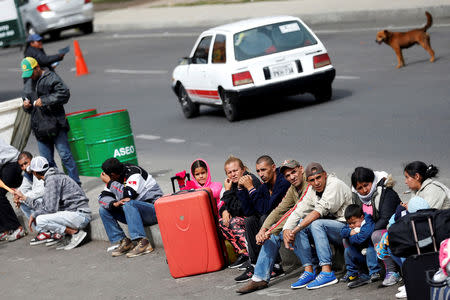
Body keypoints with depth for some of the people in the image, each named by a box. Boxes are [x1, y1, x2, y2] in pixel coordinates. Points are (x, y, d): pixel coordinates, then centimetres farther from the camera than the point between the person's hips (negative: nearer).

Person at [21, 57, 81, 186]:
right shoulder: (27, 84, 18)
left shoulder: (51, 78, -4)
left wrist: (44, 100, -17)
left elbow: (64, 94, -15)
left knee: (65, 155, -7)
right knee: (47, 161, 6)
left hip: (55, 125, -7)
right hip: (39, 127, 7)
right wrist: (26, 105, 6)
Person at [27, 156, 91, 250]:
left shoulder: (52, 180, -16)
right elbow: (45, 204, 22)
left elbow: (51, 208, -20)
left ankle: (75, 232, -14)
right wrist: (34, 214, 6)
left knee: (40, 220, -23)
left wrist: (35, 215, -4)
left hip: (80, 215, -10)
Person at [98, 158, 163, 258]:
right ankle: (124, 242, -9)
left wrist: (109, 182, -23)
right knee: (104, 210, -3)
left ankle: (143, 243, -39)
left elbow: (128, 195, -32)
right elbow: (103, 197, -1)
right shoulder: (116, 179, 4)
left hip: (153, 209, -8)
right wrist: (113, 203, -24)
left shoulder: (134, 173, -18)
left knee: (128, 204, -35)